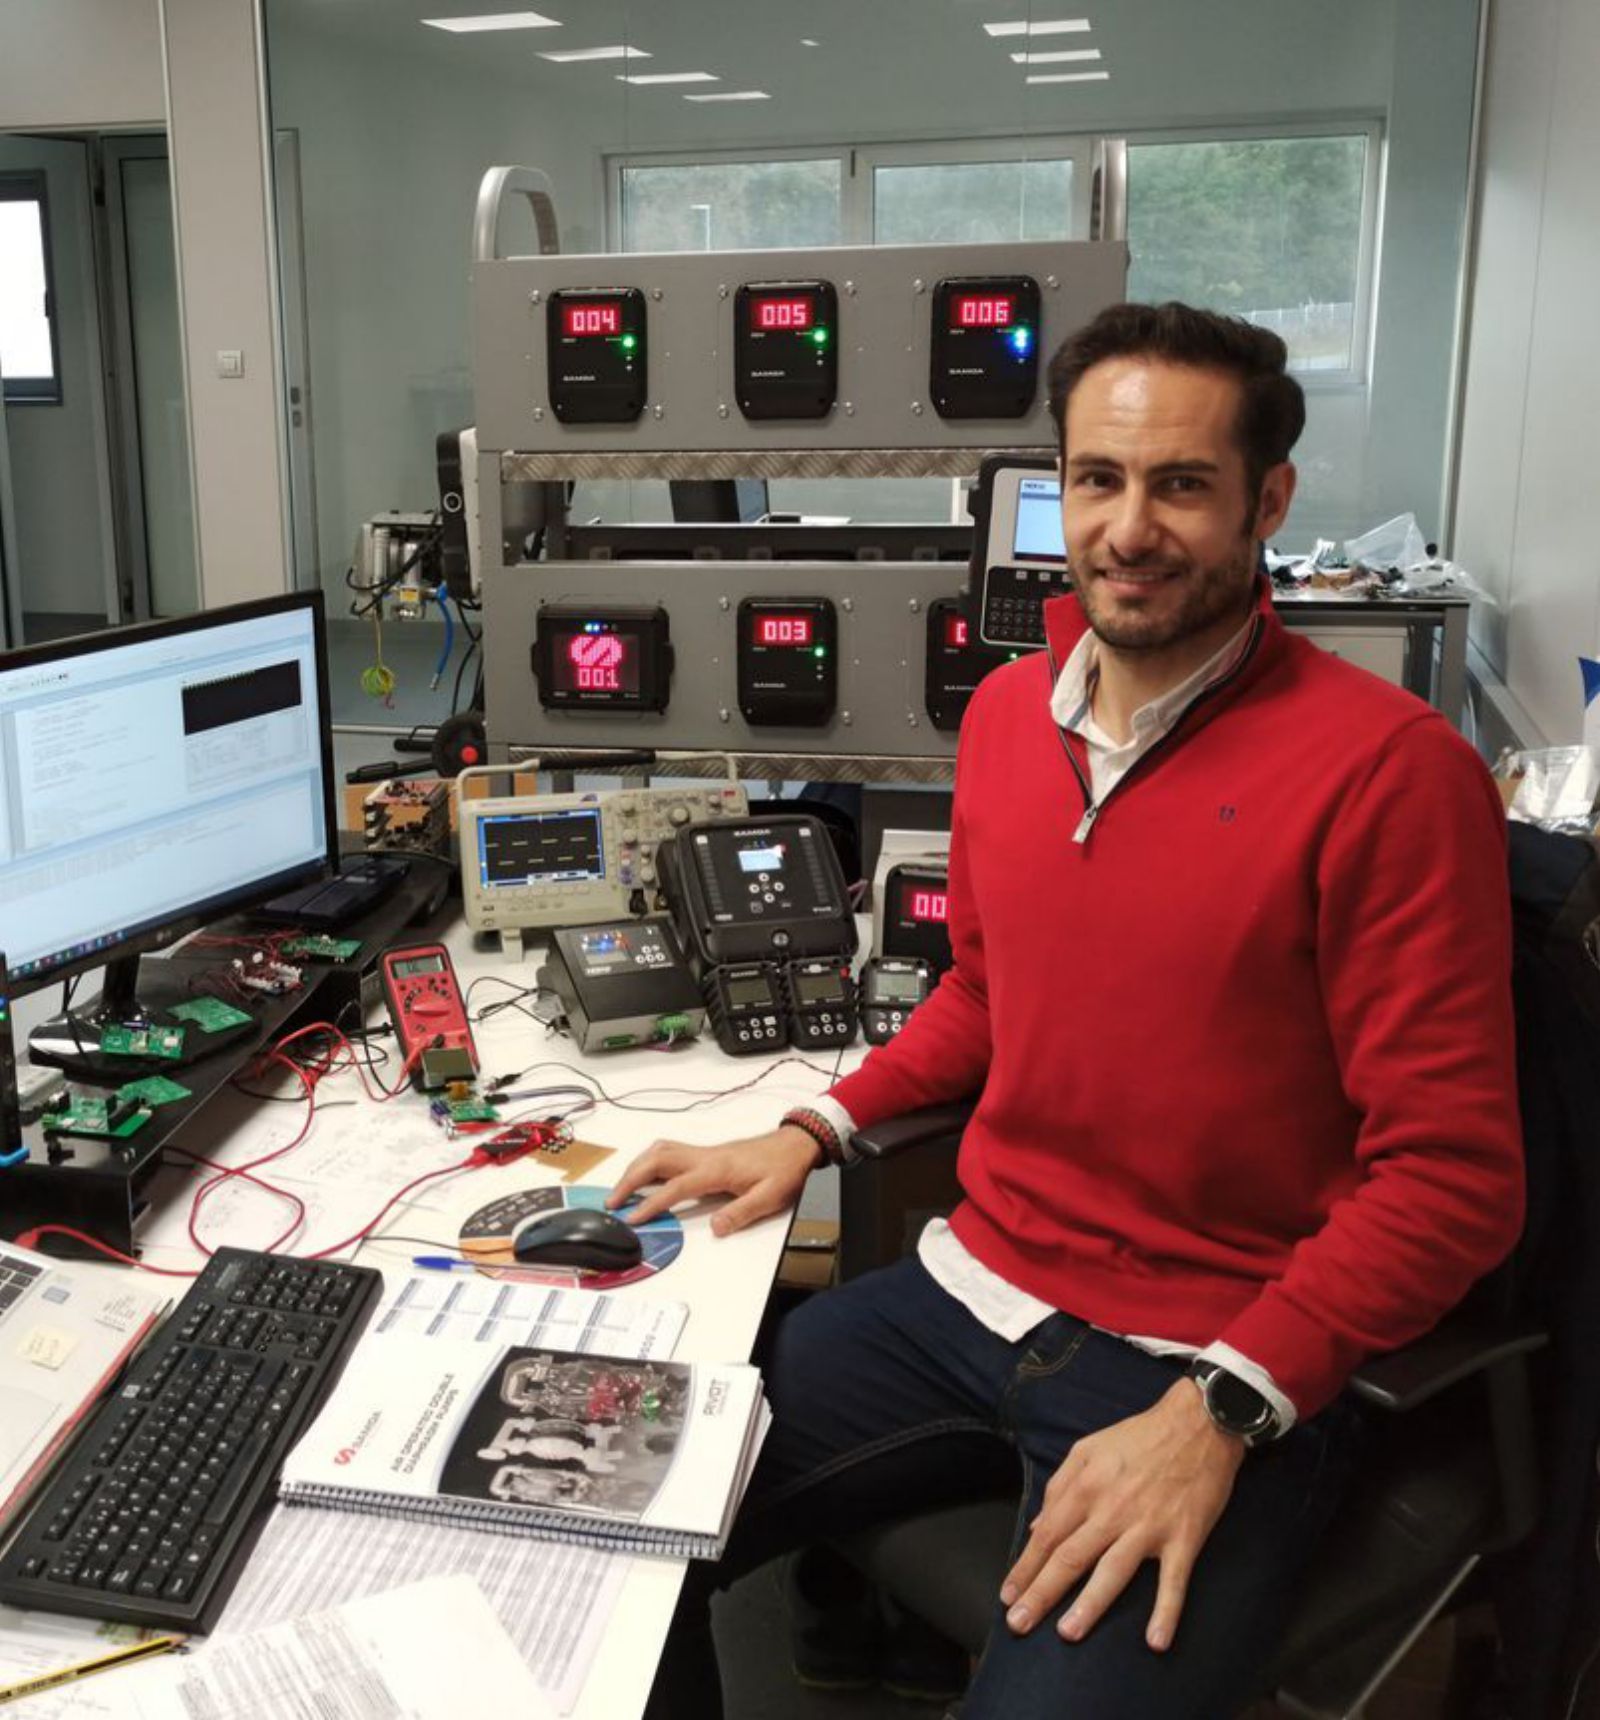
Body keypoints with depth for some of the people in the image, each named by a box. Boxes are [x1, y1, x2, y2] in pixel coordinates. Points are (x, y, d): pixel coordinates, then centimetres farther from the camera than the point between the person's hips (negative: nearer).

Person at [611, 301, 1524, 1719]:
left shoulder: (1389, 767, -14)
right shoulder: (1007, 710, 6)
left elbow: (1451, 1175, -13)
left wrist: (1219, 1412, -20)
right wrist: (815, 1135, 8)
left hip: (1226, 1373, -5)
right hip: (967, 1293, 6)